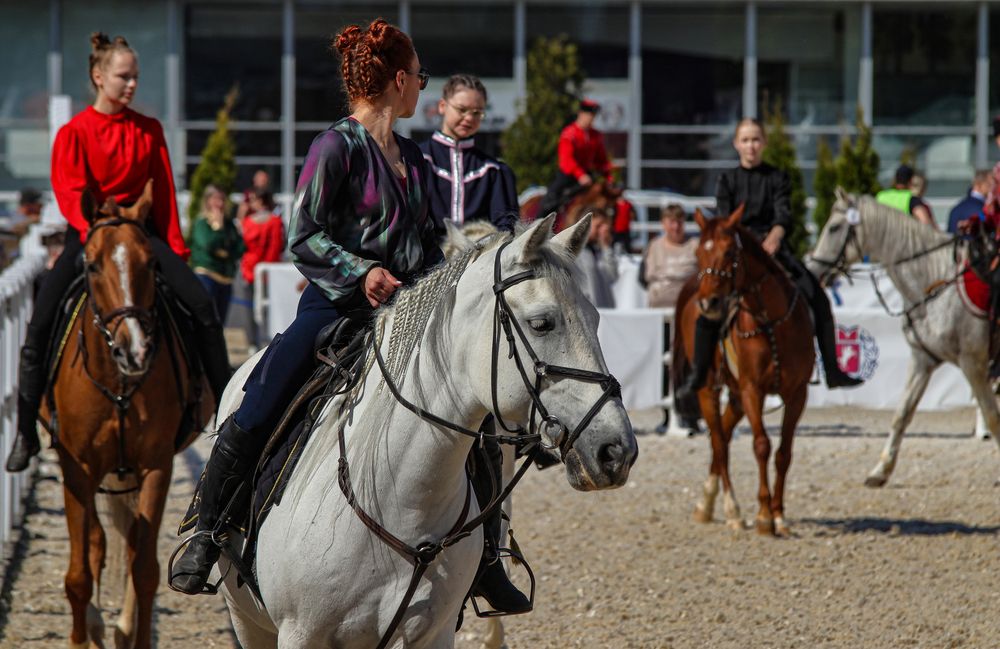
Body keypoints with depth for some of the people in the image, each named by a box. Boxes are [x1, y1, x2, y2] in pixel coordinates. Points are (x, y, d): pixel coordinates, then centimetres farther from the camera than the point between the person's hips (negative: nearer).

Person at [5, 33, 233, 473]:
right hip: (87, 234, -2)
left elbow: (164, 193, 9)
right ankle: (26, 432, -6)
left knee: (201, 304, -16)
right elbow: (69, 192, -11)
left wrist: (175, 248, 1)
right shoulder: (74, 133, -1)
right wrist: (95, 231, -28)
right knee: (40, 325, -16)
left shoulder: (150, 131, 7)